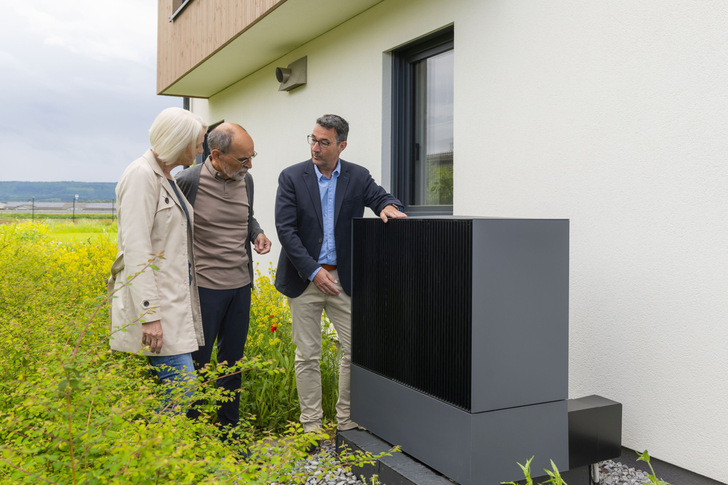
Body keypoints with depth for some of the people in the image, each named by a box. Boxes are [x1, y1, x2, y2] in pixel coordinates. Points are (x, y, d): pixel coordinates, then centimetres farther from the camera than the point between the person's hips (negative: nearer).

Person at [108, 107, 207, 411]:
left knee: (177, 385, 9)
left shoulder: (166, 177, 16)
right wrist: (149, 315, -22)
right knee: (182, 385, -11)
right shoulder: (142, 175, -13)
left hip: (174, 298, 9)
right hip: (153, 301, -9)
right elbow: (136, 249, -19)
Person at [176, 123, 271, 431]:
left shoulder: (245, 180, 4)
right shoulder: (188, 182, -14)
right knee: (197, 362, 4)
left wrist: (257, 233, 1)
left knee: (233, 360, 14)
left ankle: (229, 431, 29)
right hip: (204, 286, -5)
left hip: (241, 285, 6)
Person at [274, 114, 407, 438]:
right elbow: (285, 230, -7)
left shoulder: (358, 177, 5)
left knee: (355, 350, 2)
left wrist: (388, 206, -27)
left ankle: (347, 421, 18)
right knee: (307, 356, 6)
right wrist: (313, 271, -15)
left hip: (344, 278, 1)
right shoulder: (292, 177, -1)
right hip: (304, 277, -1)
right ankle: (311, 426, 19)